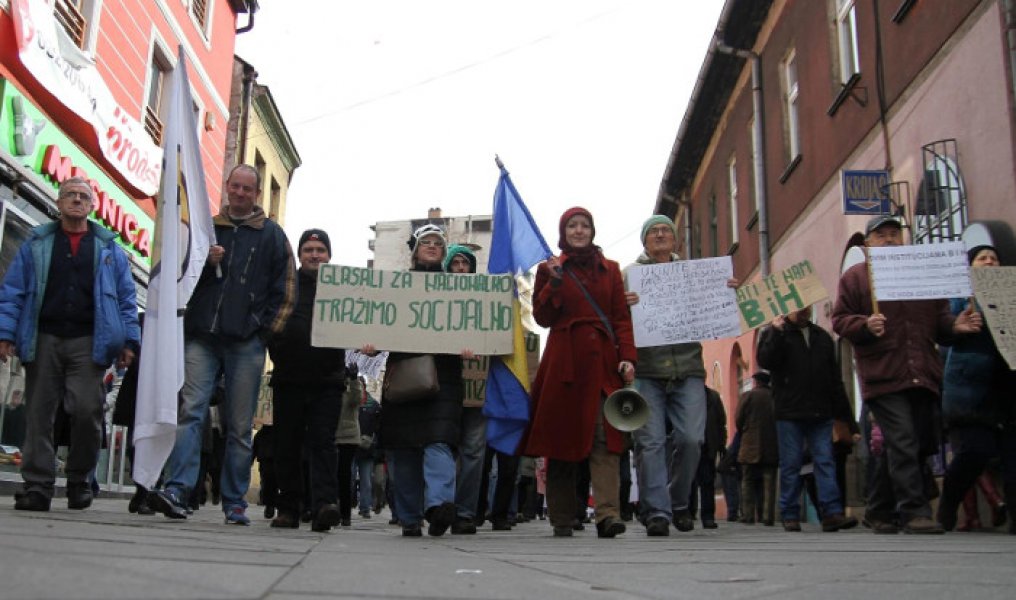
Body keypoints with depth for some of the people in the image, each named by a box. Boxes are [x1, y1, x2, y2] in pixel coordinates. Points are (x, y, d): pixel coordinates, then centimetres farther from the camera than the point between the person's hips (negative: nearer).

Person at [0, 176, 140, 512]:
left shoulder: (108, 248, 14)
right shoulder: (37, 244, 14)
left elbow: (126, 298, 11)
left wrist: (129, 341, 2)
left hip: (88, 342, -1)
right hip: (43, 339, 1)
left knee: (87, 409, -11)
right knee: (39, 413, 0)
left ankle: (79, 479, 9)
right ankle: (37, 485, 7)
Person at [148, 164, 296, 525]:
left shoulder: (272, 235, 11)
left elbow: (285, 289, 8)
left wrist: (267, 329, -1)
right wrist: (205, 263, -3)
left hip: (246, 343, -1)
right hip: (202, 337, 2)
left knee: (240, 426, 2)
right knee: (191, 412, -12)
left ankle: (235, 503, 7)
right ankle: (176, 490, -16)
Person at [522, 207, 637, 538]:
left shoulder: (610, 270, 15)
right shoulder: (550, 268, 10)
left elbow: (621, 317, 9)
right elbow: (542, 317, 2)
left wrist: (627, 356, -3)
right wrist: (554, 282, -10)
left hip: (602, 361, 1)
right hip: (564, 361, -1)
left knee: (604, 436, -12)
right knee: (562, 436, 1)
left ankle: (608, 513, -20)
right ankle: (561, 520, 9)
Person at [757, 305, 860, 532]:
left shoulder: (822, 337, 17)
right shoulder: (774, 333, 6)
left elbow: (835, 381, 18)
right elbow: (764, 360, -14)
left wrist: (846, 417, 14)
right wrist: (777, 332, -19)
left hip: (820, 414, 4)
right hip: (789, 414, -3)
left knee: (825, 461, -3)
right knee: (791, 464, 0)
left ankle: (832, 513, -5)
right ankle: (790, 515, 6)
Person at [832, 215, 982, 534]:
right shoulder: (854, 277, 8)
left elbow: (939, 318, 20)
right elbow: (840, 320, 1)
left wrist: (954, 326, -2)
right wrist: (866, 326, -19)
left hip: (923, 376, 5)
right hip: (883, 376, -5)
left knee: (918, 445, 7)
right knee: (903, 442, -15)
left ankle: (878, 511, 19)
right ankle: (914, 511, -12)